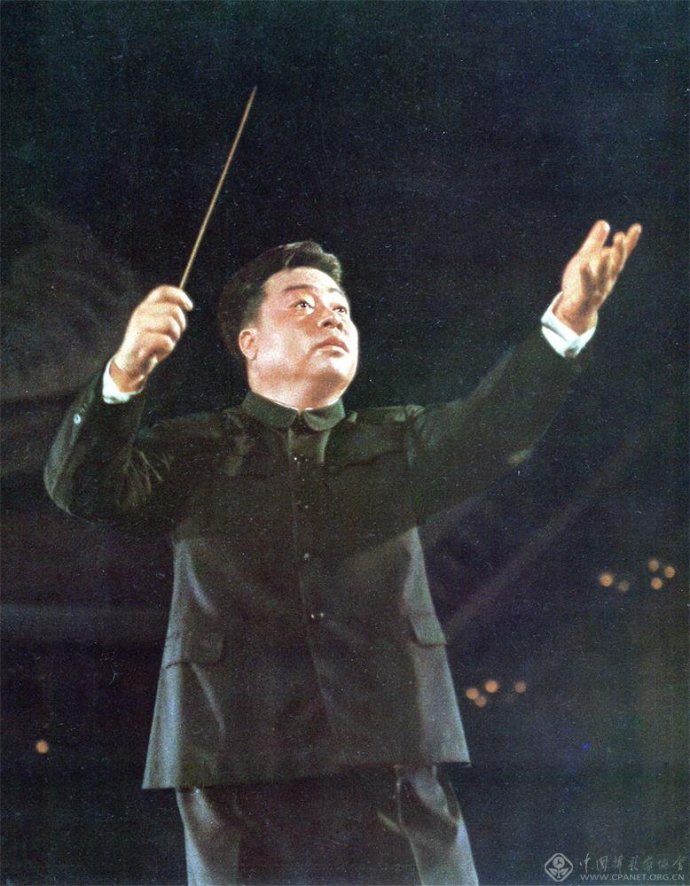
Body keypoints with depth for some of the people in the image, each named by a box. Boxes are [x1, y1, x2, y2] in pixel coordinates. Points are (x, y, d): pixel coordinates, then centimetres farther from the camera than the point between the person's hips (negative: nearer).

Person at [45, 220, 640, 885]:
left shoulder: (395, 443, 20)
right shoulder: (196, 452, 14)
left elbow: (489, 425, 1)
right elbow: (84, 488, -2)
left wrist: (568, 320, -16)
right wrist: (124, 374, -20)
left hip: (393, 759, 2)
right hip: (242, 769, -1)